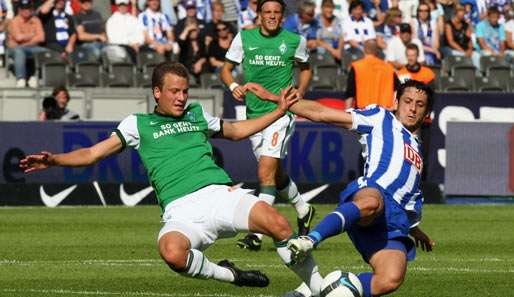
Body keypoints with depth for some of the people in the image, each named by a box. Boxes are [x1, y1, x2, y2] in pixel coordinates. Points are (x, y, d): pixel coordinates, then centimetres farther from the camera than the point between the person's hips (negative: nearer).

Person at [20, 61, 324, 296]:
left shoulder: (197, 114, 25)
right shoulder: (139, 124, 17)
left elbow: (237, 130, 41)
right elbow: (92, 154, 12)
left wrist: (279, 111, 36)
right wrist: (54, 160, -4)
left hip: (220, 193, 3)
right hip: (181, 211, -3)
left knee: (278, 223, -25)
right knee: (172, 252, -38)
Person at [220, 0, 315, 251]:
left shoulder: (295, 41, 2)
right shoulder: (244, 38, 4)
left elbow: (305, 68, 19)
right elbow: (226, 68, 11)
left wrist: (299, 92, 2)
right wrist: (233, 86, -10)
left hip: (281, 111, -4)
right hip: (253, 113, 4)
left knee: (266, 172, -17)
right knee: (276, 174, 16)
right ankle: (303, 210, 41)